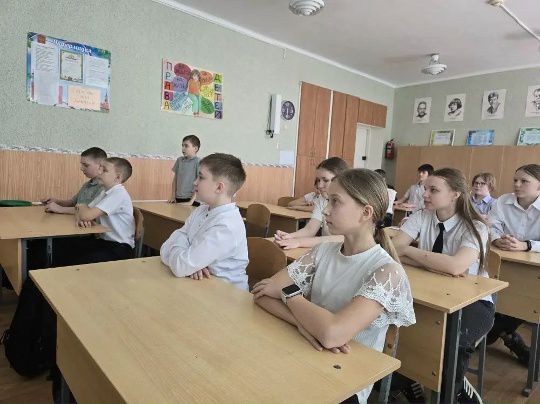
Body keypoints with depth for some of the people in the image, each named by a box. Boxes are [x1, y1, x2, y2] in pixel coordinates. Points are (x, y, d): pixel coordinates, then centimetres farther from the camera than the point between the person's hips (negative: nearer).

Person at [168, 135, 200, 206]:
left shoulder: (198, 162, -9)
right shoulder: (179, 160, 7)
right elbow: (175, 178, 15)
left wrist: (191, 201, -13)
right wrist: (173, 196, 9)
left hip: (192, 200, -4)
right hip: (178, 199, 4)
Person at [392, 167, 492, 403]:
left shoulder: (475, 228, -14)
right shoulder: (421, 218, -4)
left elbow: (455, 266, -34)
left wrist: (409, 250, -24)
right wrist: (435, 265, -28)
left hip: (472, 300, -3)